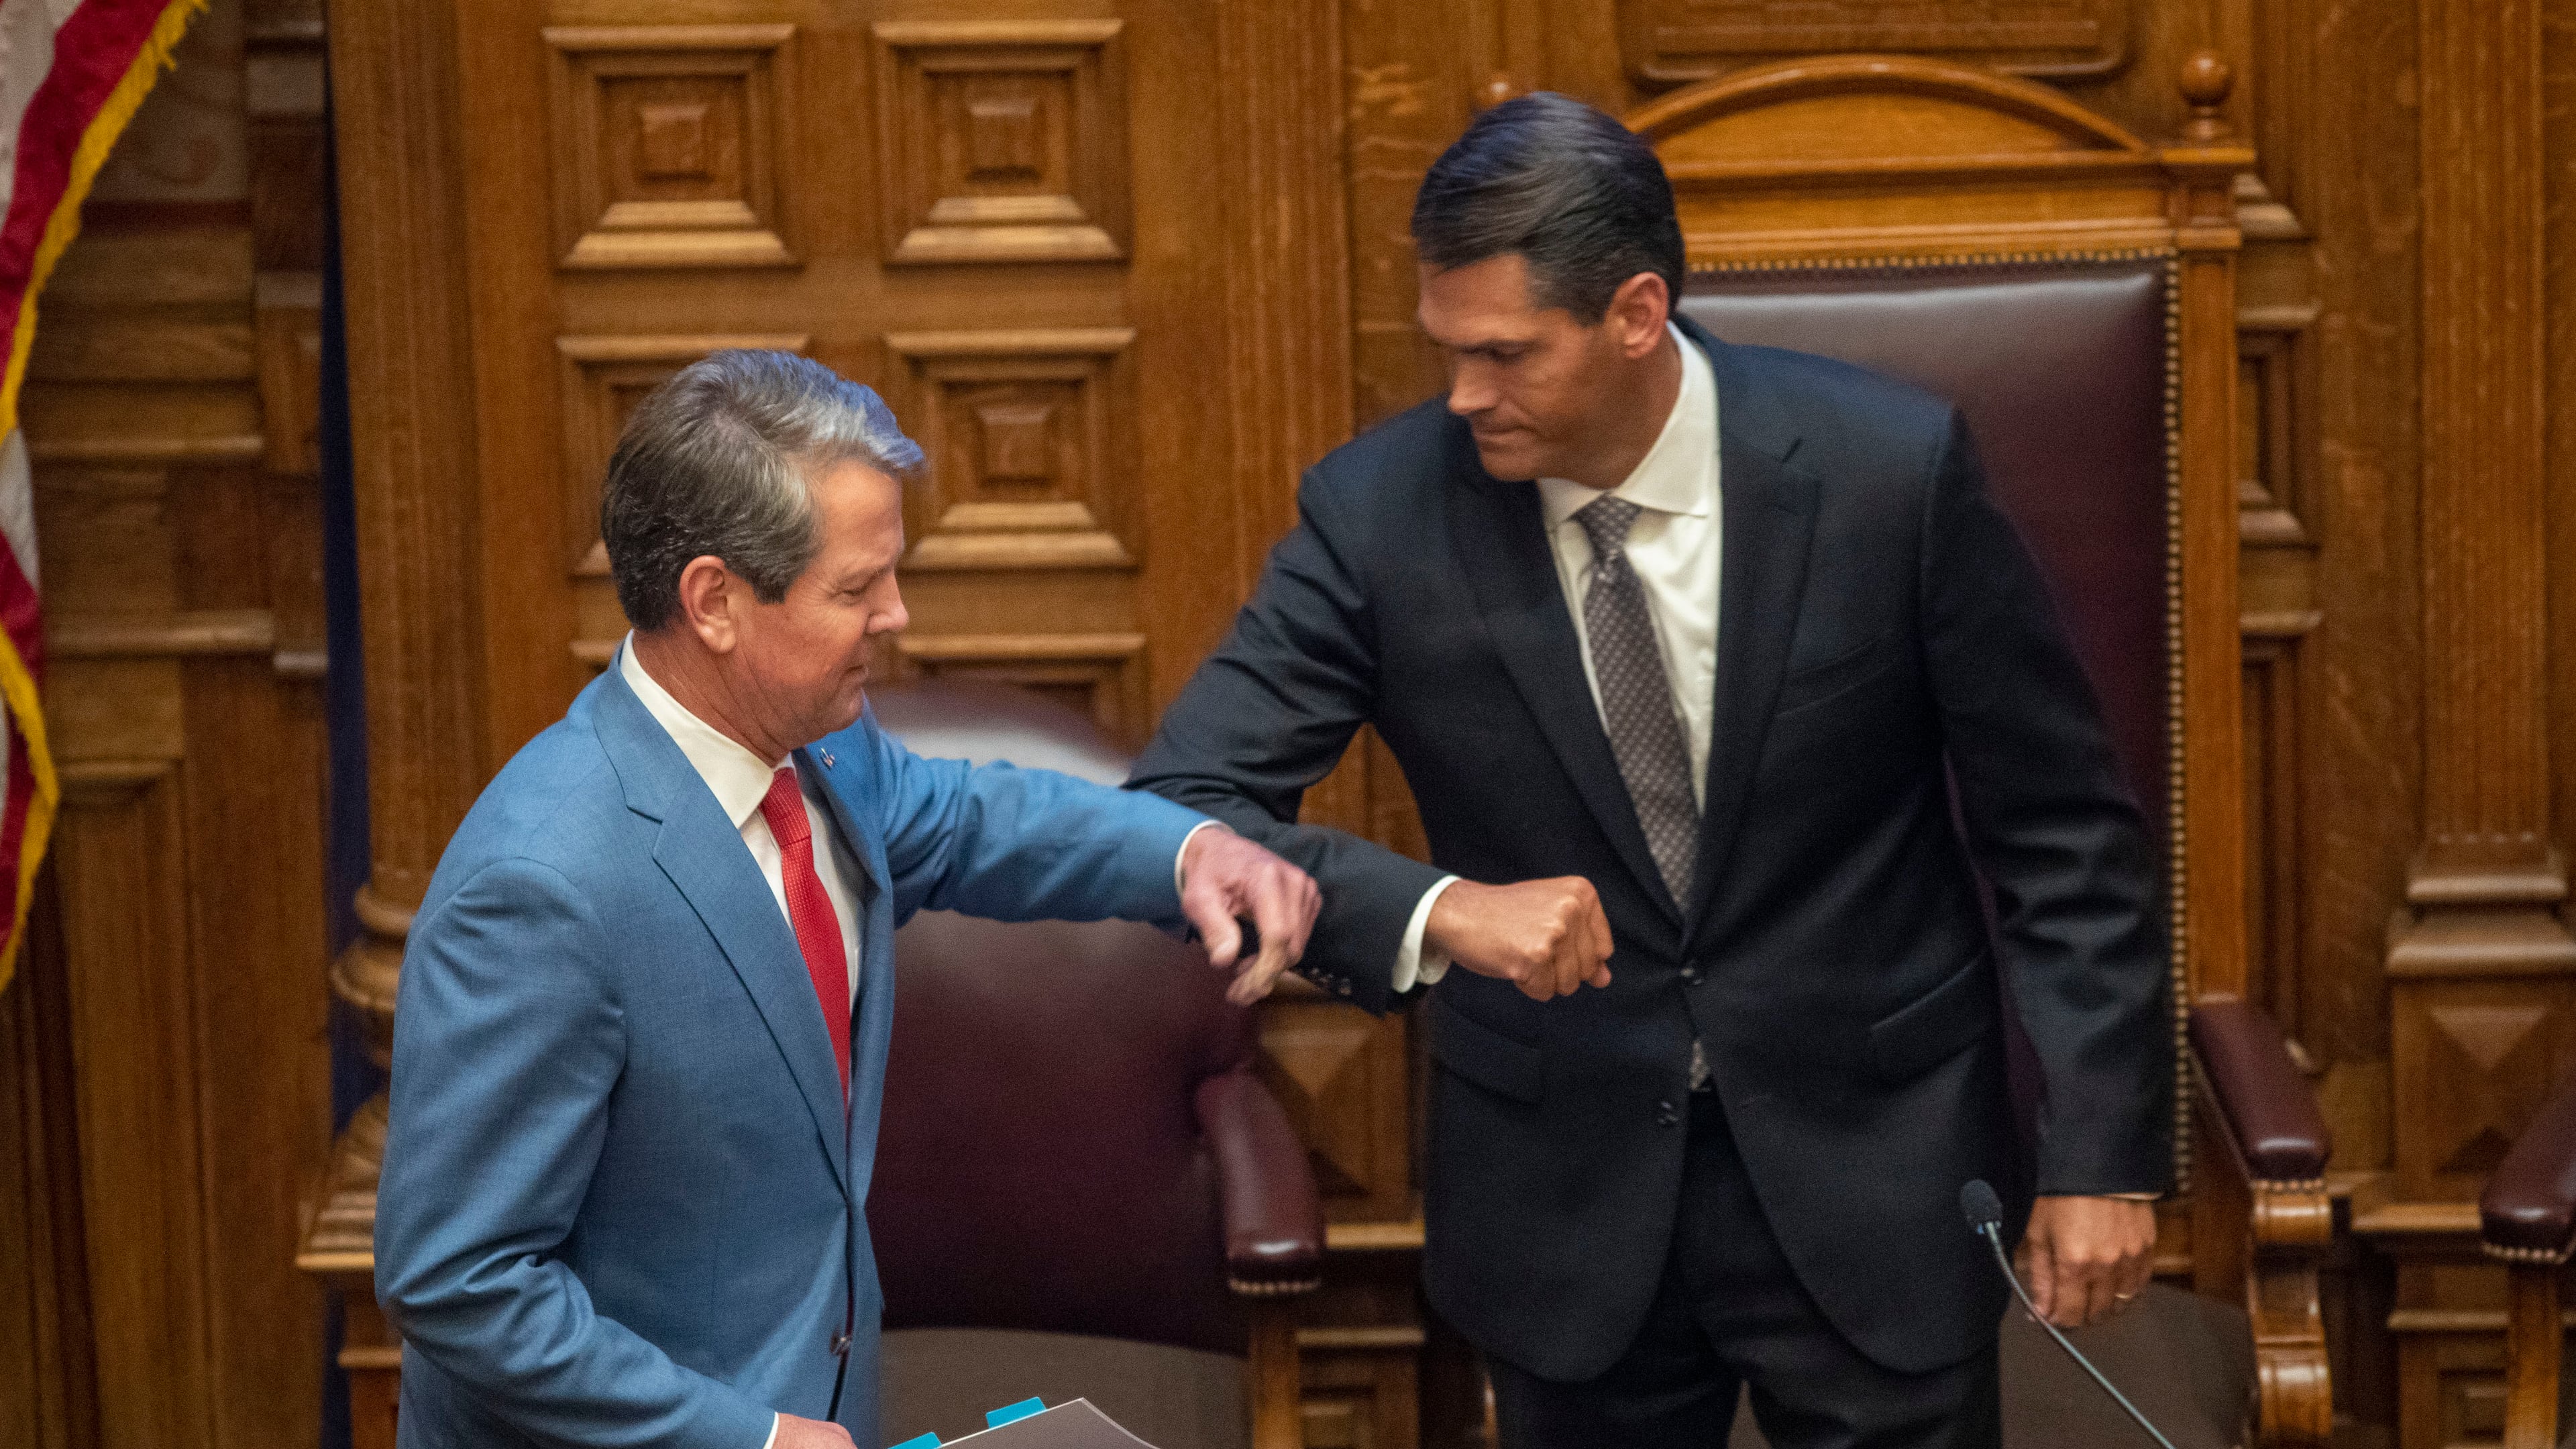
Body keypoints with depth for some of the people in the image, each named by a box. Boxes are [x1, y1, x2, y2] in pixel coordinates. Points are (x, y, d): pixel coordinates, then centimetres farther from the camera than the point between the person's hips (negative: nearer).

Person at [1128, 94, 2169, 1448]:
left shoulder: (1889, 468, -13)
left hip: (1866, 1175, -1)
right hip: (1561, 1193, 1)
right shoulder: (1380, 511, -11)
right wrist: (1438, 913, -32)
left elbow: (2061, 832, -5)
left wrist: (2100, 1154, -7)